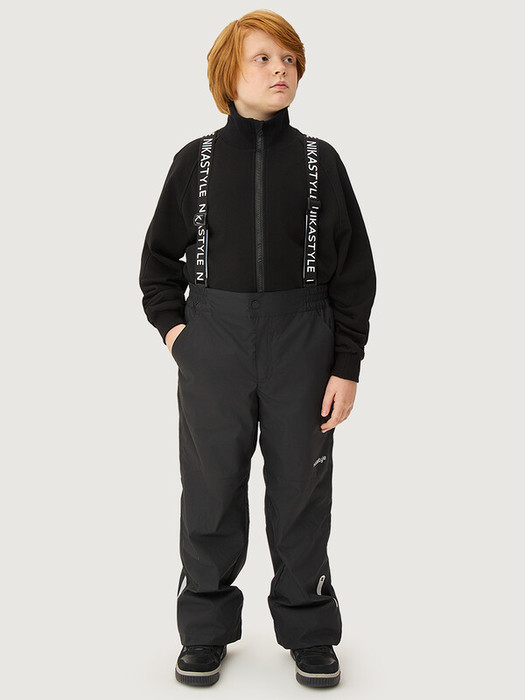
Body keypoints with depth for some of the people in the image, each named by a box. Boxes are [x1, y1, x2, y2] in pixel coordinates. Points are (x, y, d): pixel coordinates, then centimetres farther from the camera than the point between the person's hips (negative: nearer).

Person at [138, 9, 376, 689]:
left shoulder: (319, 160, 4)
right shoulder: (196, 160, 5)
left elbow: (354, 269, 3)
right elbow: (159, 255, 15)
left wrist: (346, 365, -1)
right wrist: (170, 324, 1)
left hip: (300, 336, 0)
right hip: (213, 337, 0)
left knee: (301, 485, 6)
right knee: (211, 486, 6)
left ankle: (308, 632, 24)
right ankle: (204, 631, 23)